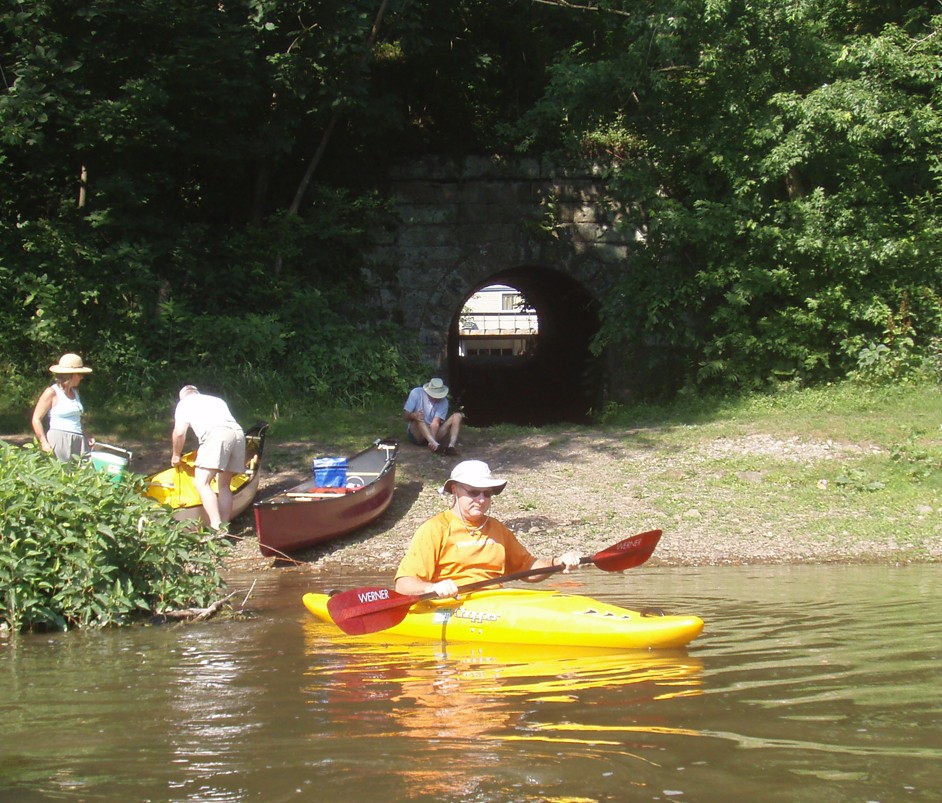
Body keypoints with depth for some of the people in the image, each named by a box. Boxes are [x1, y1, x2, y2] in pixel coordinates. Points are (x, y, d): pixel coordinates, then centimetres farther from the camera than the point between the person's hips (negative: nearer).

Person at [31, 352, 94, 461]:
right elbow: (36, 419, -5)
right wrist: (44, 443, -14)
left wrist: (86, 438, 16)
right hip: (59, 442, -7)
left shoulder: (75, 392, 19)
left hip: (78, 443, 7)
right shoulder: (52, 393, -2)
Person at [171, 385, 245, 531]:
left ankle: (216, 528, -22)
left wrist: (176, 455, 32)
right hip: (239, 433, 6)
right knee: (224, 485, 16)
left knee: (201, 483, -9)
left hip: (216, 434, -6)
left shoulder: (184, 403, 23)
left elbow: (179, 433, 16)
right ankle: (225, 526, 9)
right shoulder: (217, 400, 38)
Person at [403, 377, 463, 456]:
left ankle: (451, 446, -39)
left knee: (457, 416, -15)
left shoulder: (443, 401, -7)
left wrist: (432, 440, -38)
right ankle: (436, 445, -54)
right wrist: (413, 415, -35)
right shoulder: (416, 393, -11)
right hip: (417, 434, -2)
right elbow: (405, 415, -11)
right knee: (419, 418, -34)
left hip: (433, 433, 2)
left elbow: (435, 424, -20)